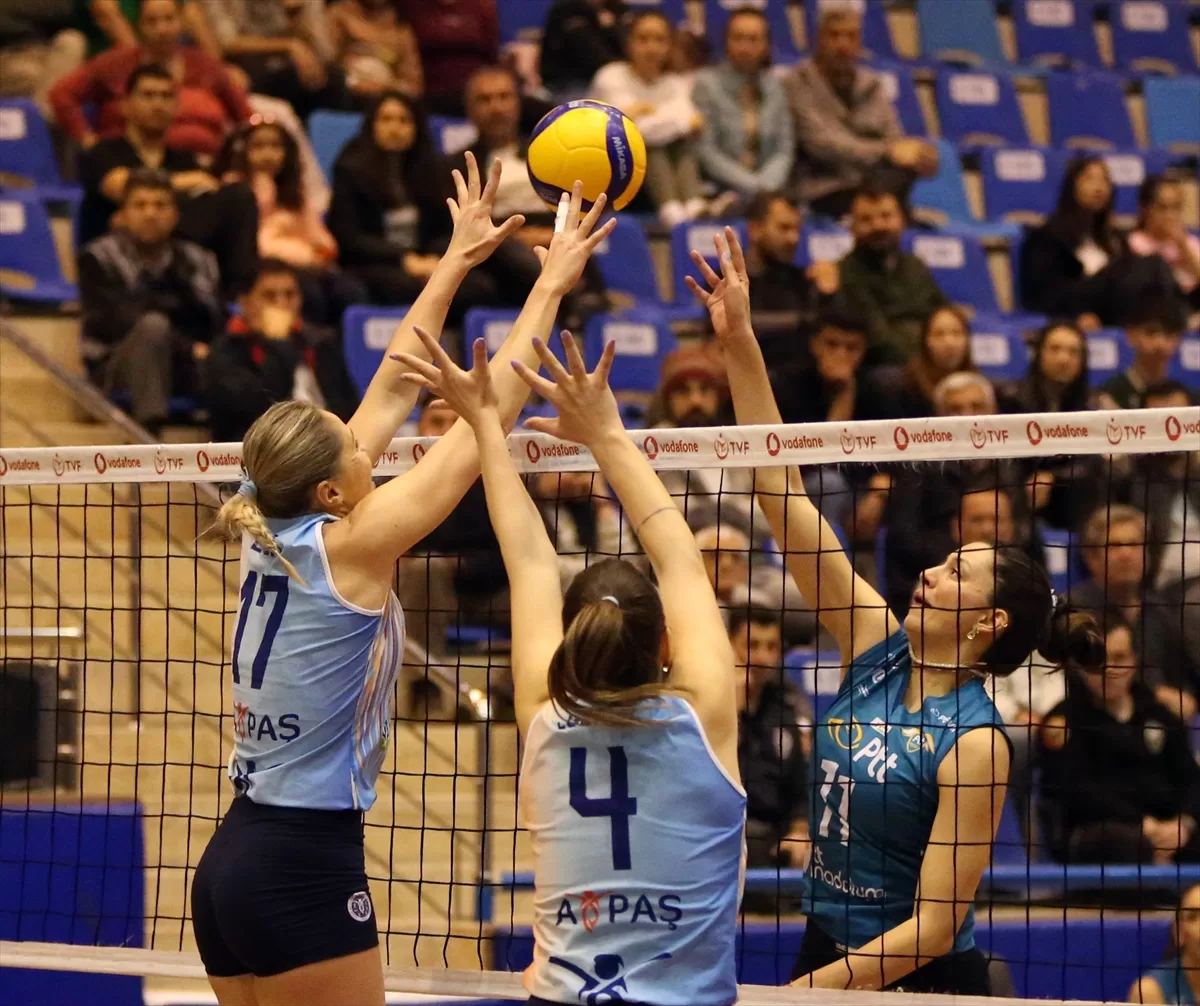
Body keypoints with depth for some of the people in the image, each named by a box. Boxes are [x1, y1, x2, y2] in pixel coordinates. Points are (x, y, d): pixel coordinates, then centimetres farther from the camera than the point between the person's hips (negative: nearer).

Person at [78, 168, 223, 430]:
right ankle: (146, 433, -43)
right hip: (115, 366, -3)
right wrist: (189, 347, -16)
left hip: (186, 368, 3)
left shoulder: (197, 260, 17)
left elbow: (214, 320, 5)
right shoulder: (98, 257, 5)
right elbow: (117, 319, -9)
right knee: (153, 325, -35)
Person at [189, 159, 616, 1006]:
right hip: (306, 872, -9)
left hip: (229, 865, 9)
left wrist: (459, 259, 20)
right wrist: (551, 284, -2)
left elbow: (392, 392, 15)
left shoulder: (276, 533, 6)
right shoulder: (347, 548, -13)